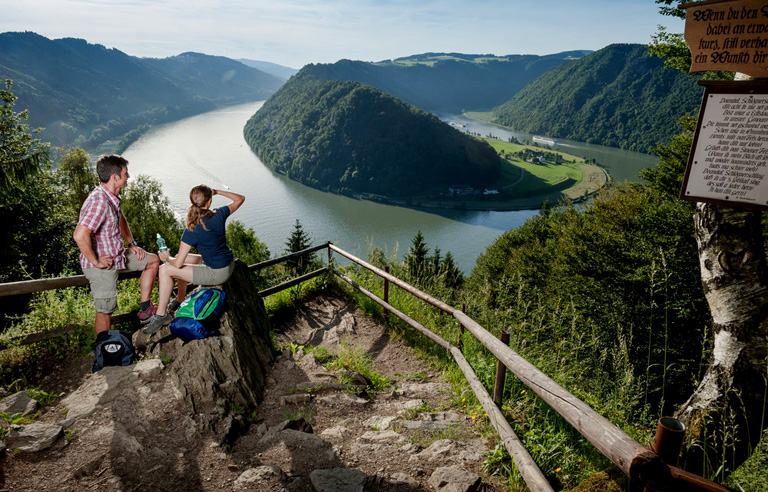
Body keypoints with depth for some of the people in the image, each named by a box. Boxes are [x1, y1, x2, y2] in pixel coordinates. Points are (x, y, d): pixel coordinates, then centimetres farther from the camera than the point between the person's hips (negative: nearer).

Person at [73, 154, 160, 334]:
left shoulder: (112, 196, 3)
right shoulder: (99, 202, -28)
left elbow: (121, 220, 24)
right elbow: (80, 235, -37)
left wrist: (132, 243, 16)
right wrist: (96, 261, -25)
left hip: (117, 255, 9)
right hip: (102, 265, -9)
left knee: (152, 260, 17)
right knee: (105, 311, 3)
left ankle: (145, 309, 20)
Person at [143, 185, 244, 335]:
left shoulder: (192, 231, -22)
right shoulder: (219, 215, -10)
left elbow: (178, 263, -18)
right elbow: (240, 199, 9)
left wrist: (167, 258, 4)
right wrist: (218, 191, 9)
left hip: (216, 274, -7)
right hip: (229, 265, 7)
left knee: (165, 269, -3)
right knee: (184, 258, 24)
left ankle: (161, 315, 6)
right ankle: (179, 300, 41)